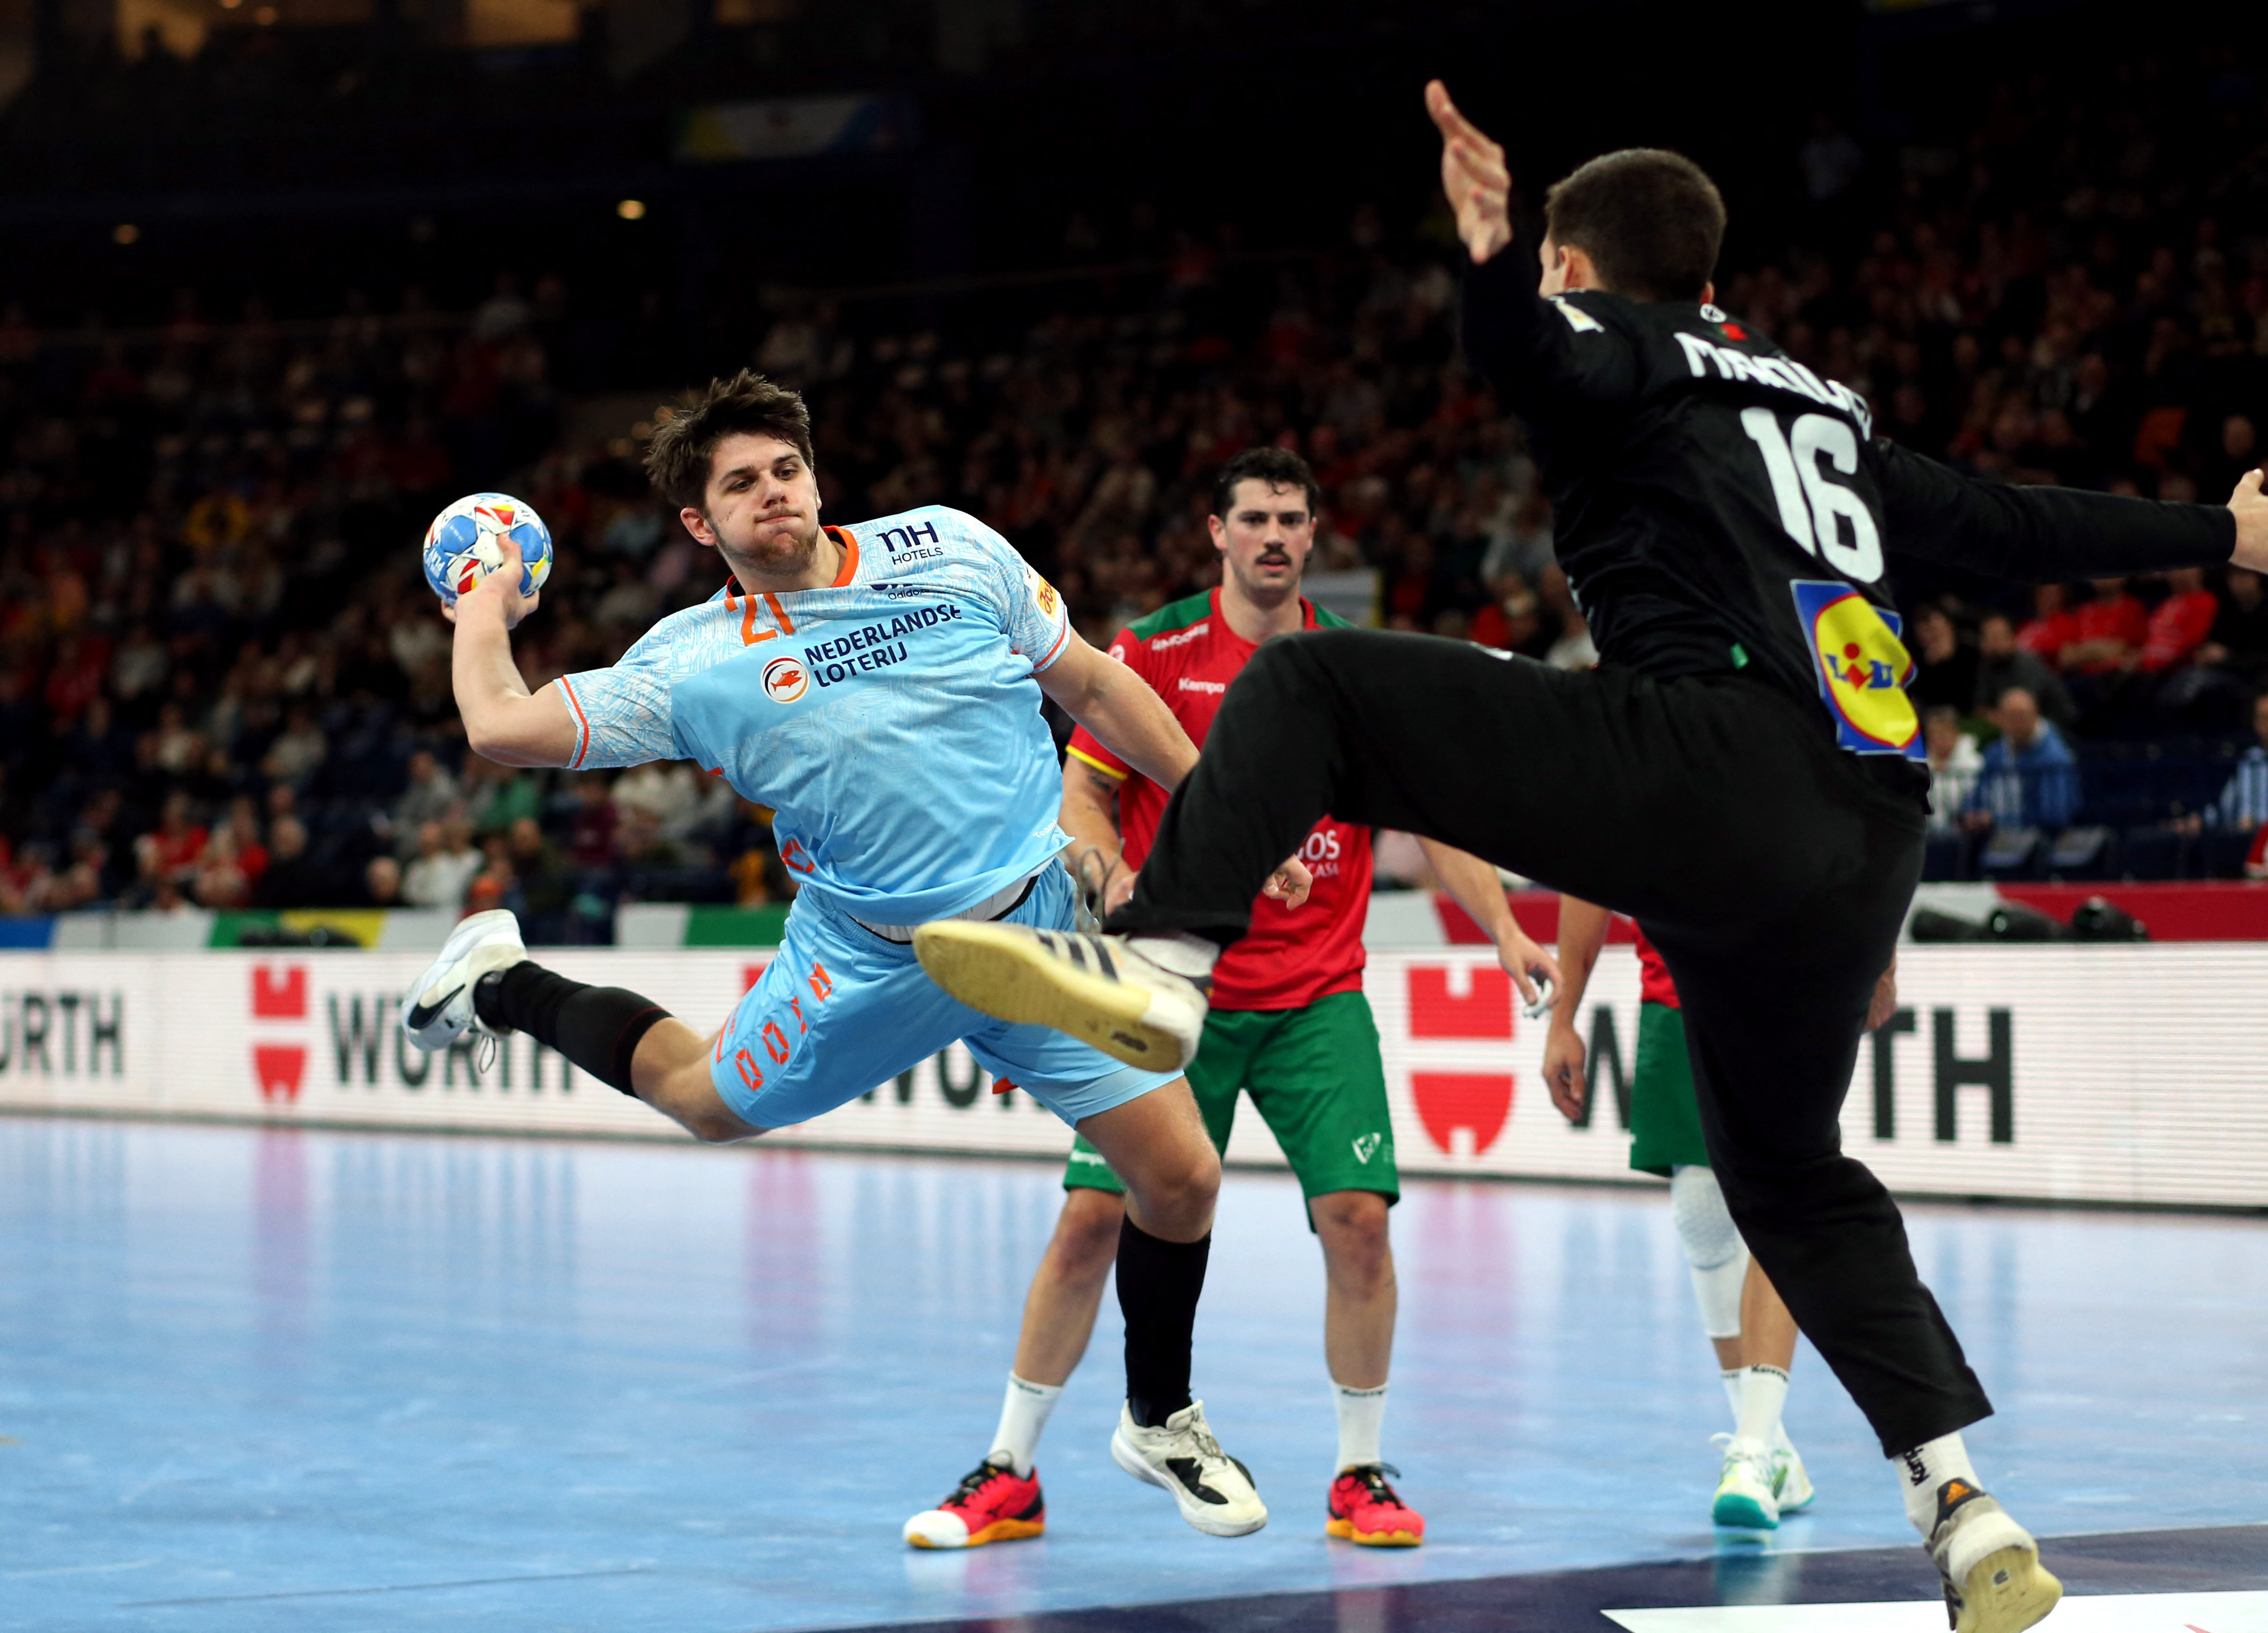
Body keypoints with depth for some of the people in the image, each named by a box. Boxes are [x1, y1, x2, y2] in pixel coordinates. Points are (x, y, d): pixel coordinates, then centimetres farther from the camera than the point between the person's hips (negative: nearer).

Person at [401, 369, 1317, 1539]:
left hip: (1037, 928, 1)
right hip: (870, 956, -1)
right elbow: (501, 729, -9)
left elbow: (1094, 687, 4)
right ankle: (503, 983, 40)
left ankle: (1161, 1423, 23)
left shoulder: (949, 550, -5)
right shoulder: (694, 663, -9)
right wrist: (484, 610, 4)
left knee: (1180, 1176, -2)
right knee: (709, 1100, 14)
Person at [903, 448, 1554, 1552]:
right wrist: (1110, 864, -19)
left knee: (1357, 1217, -11)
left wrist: (1506, 930, -4)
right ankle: (1010, 1475, 7)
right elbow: (1081, 790, 2)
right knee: (1093, 1217, -6)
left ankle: (1358, 1476, 7)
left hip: (1318, 1000, 1)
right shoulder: (1152, 653, -1)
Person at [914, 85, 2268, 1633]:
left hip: (1710, 767, -7)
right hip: (1871, 832, 7)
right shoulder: (1824, 405, 32)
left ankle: (1160, 963, -27)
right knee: (1791, 1168, 26)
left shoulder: (1621, 340, 13)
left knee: (1310, 682, -4)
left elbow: (1549, 358, -13)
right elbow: (2014, 522, 39)